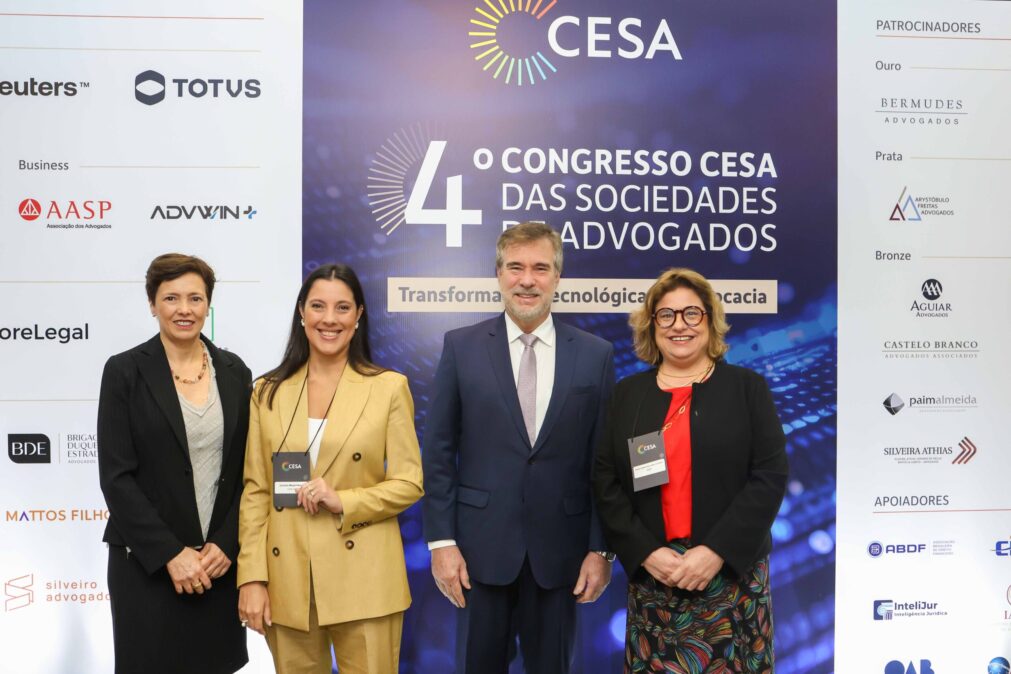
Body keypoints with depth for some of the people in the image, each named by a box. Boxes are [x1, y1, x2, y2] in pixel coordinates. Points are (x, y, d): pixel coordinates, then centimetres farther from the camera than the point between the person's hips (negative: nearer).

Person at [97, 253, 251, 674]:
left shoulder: (233, 371, 5)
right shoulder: (125, 371, -5)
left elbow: (246, 469, 6)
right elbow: (116, 477, -9)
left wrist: (226, 545, -5)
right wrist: (171, 553, -13)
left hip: (220, 561, 3)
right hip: (148, 564, -3)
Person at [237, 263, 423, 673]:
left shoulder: (389, 387, -2)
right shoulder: (268, 392, 5)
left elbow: (409, 484, -2)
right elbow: (255, 491, 4)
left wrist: (343, 502, -17)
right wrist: (251, 578, -2)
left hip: (364, 580, -2)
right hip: (286, 581, 2)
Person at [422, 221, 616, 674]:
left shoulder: (596, 355, 1)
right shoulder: (461, 347, -1)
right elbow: (438, 452, -1)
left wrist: (601, 549, -1)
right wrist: (441, 541, -6)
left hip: (559, 551, 1)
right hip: (482, 547, 0)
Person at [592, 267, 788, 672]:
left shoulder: (747, 387, 4)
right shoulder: (627, 394, 9)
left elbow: (770, 476, -4)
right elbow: (605, 482, 4)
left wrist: (716, 551, -13)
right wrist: (645, 552, -9)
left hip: (733, 574, -1)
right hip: (651, 577, 1)